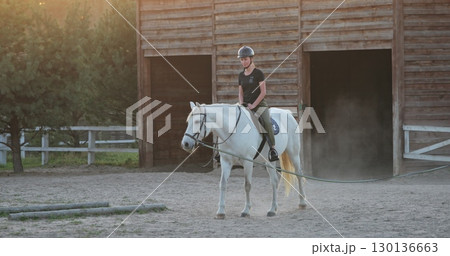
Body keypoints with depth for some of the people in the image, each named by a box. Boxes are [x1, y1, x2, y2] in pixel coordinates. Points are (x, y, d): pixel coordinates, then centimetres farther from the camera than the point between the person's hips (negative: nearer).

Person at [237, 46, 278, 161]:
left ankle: (272, 148, -22)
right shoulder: (241, 75, 13)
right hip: (245, 105, 6)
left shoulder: (258, 73, -4)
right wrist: (241, 104, -2)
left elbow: (263, 92, -8)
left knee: (267, 122, -31)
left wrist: (253, 105, -15)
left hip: (259, 104, -5)